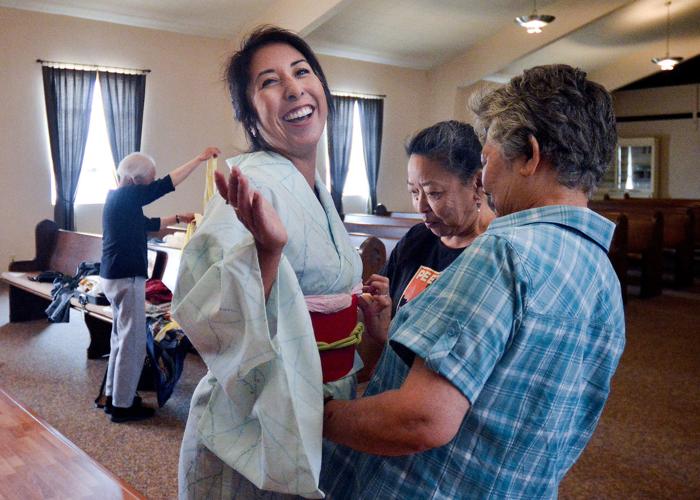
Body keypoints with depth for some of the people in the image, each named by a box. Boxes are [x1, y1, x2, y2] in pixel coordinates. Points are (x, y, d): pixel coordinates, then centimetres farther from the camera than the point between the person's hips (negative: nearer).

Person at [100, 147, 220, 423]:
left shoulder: (119, 198, 14)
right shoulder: (125, 196, -15)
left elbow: (147, 224, 24)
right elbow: (166, 184, -20)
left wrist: (177, 218, 22)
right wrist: (200, 158, -17)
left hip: (115, 276, 10)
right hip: (126, 278, -10)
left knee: (121, 338, 18)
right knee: (133, 342, -2)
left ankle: (113, 396, 28)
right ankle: (123, 405, 6)